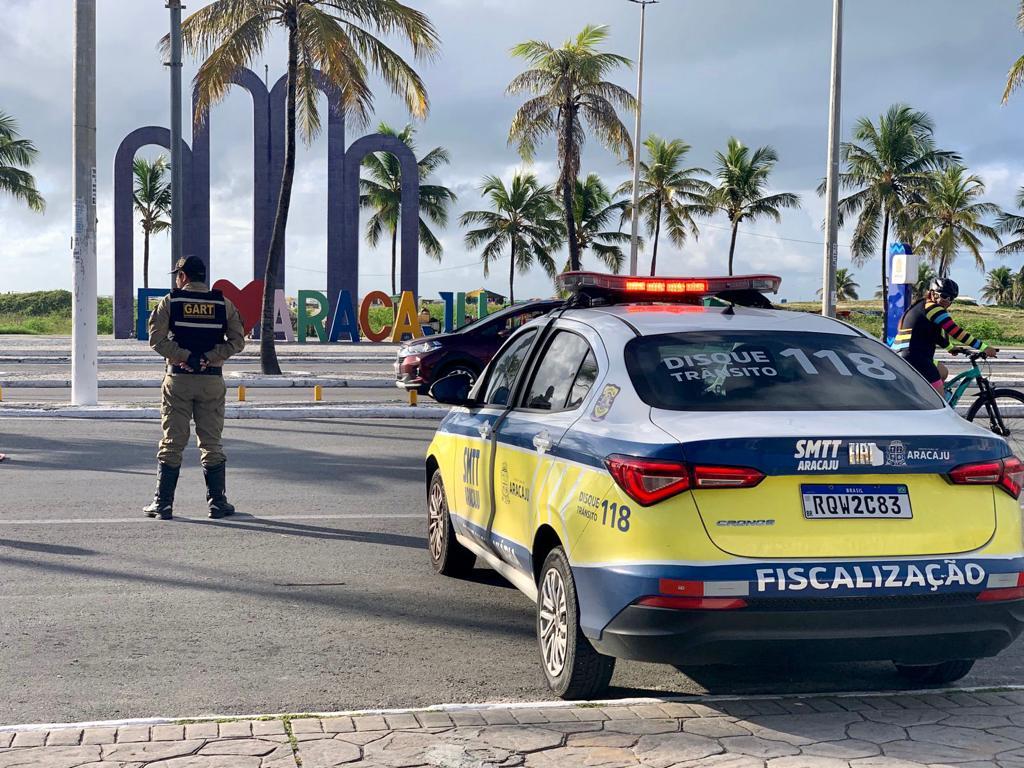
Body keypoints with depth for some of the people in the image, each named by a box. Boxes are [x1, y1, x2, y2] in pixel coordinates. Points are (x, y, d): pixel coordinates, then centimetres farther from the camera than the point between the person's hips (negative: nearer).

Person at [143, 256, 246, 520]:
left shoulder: (170, 302, 0)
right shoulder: (223, 303, 5)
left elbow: (156, 339, -9)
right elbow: (237, 341, -1)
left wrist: (184, 357, -9)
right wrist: (208, 358, -7)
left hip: (178, 379, -1)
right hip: (212, 381, 1)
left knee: (172, 442, 4)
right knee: (211, 443, 8)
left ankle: (163, 503, 4)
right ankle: (217, 503, 8)